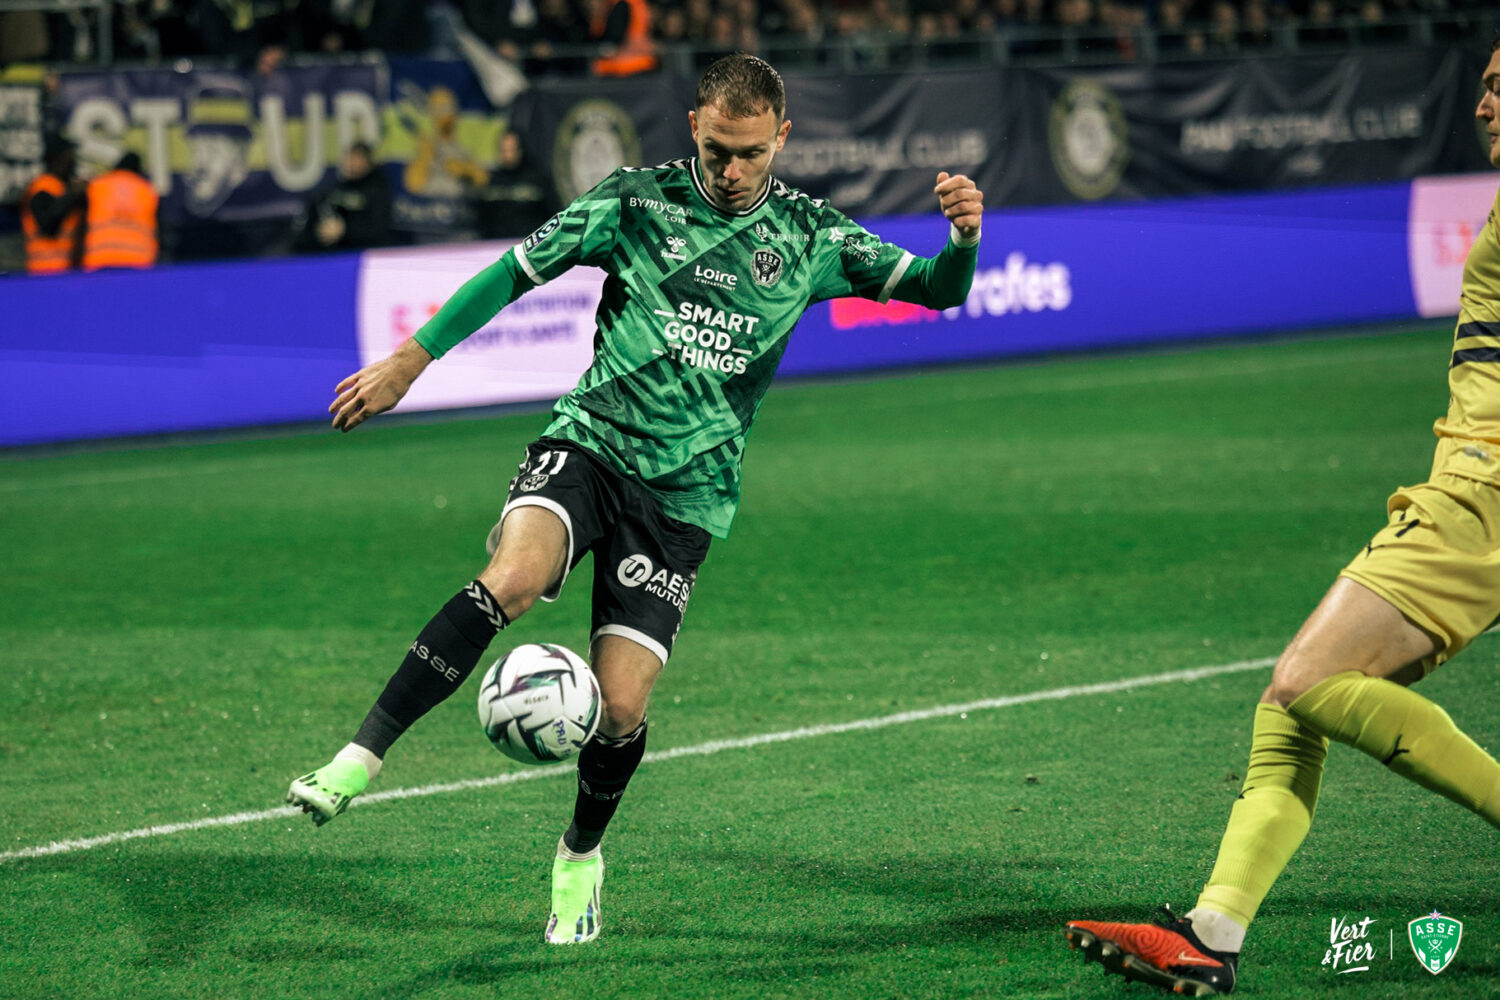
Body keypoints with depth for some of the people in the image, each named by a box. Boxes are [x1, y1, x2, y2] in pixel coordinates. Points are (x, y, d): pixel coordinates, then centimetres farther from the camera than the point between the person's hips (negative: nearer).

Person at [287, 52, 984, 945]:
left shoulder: (808, 236, 4)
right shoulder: (638, 201, 1)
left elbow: (935, 289, 5)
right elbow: (518, 269, 5)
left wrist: (963, 238, -18)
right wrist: (410, 361, 3)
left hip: (686, 491, 1)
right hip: (591, 443, -1)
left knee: (619, 706, -6)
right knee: (512, 578, -32)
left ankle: (580, 860, 24)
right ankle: (356, 764, -33)